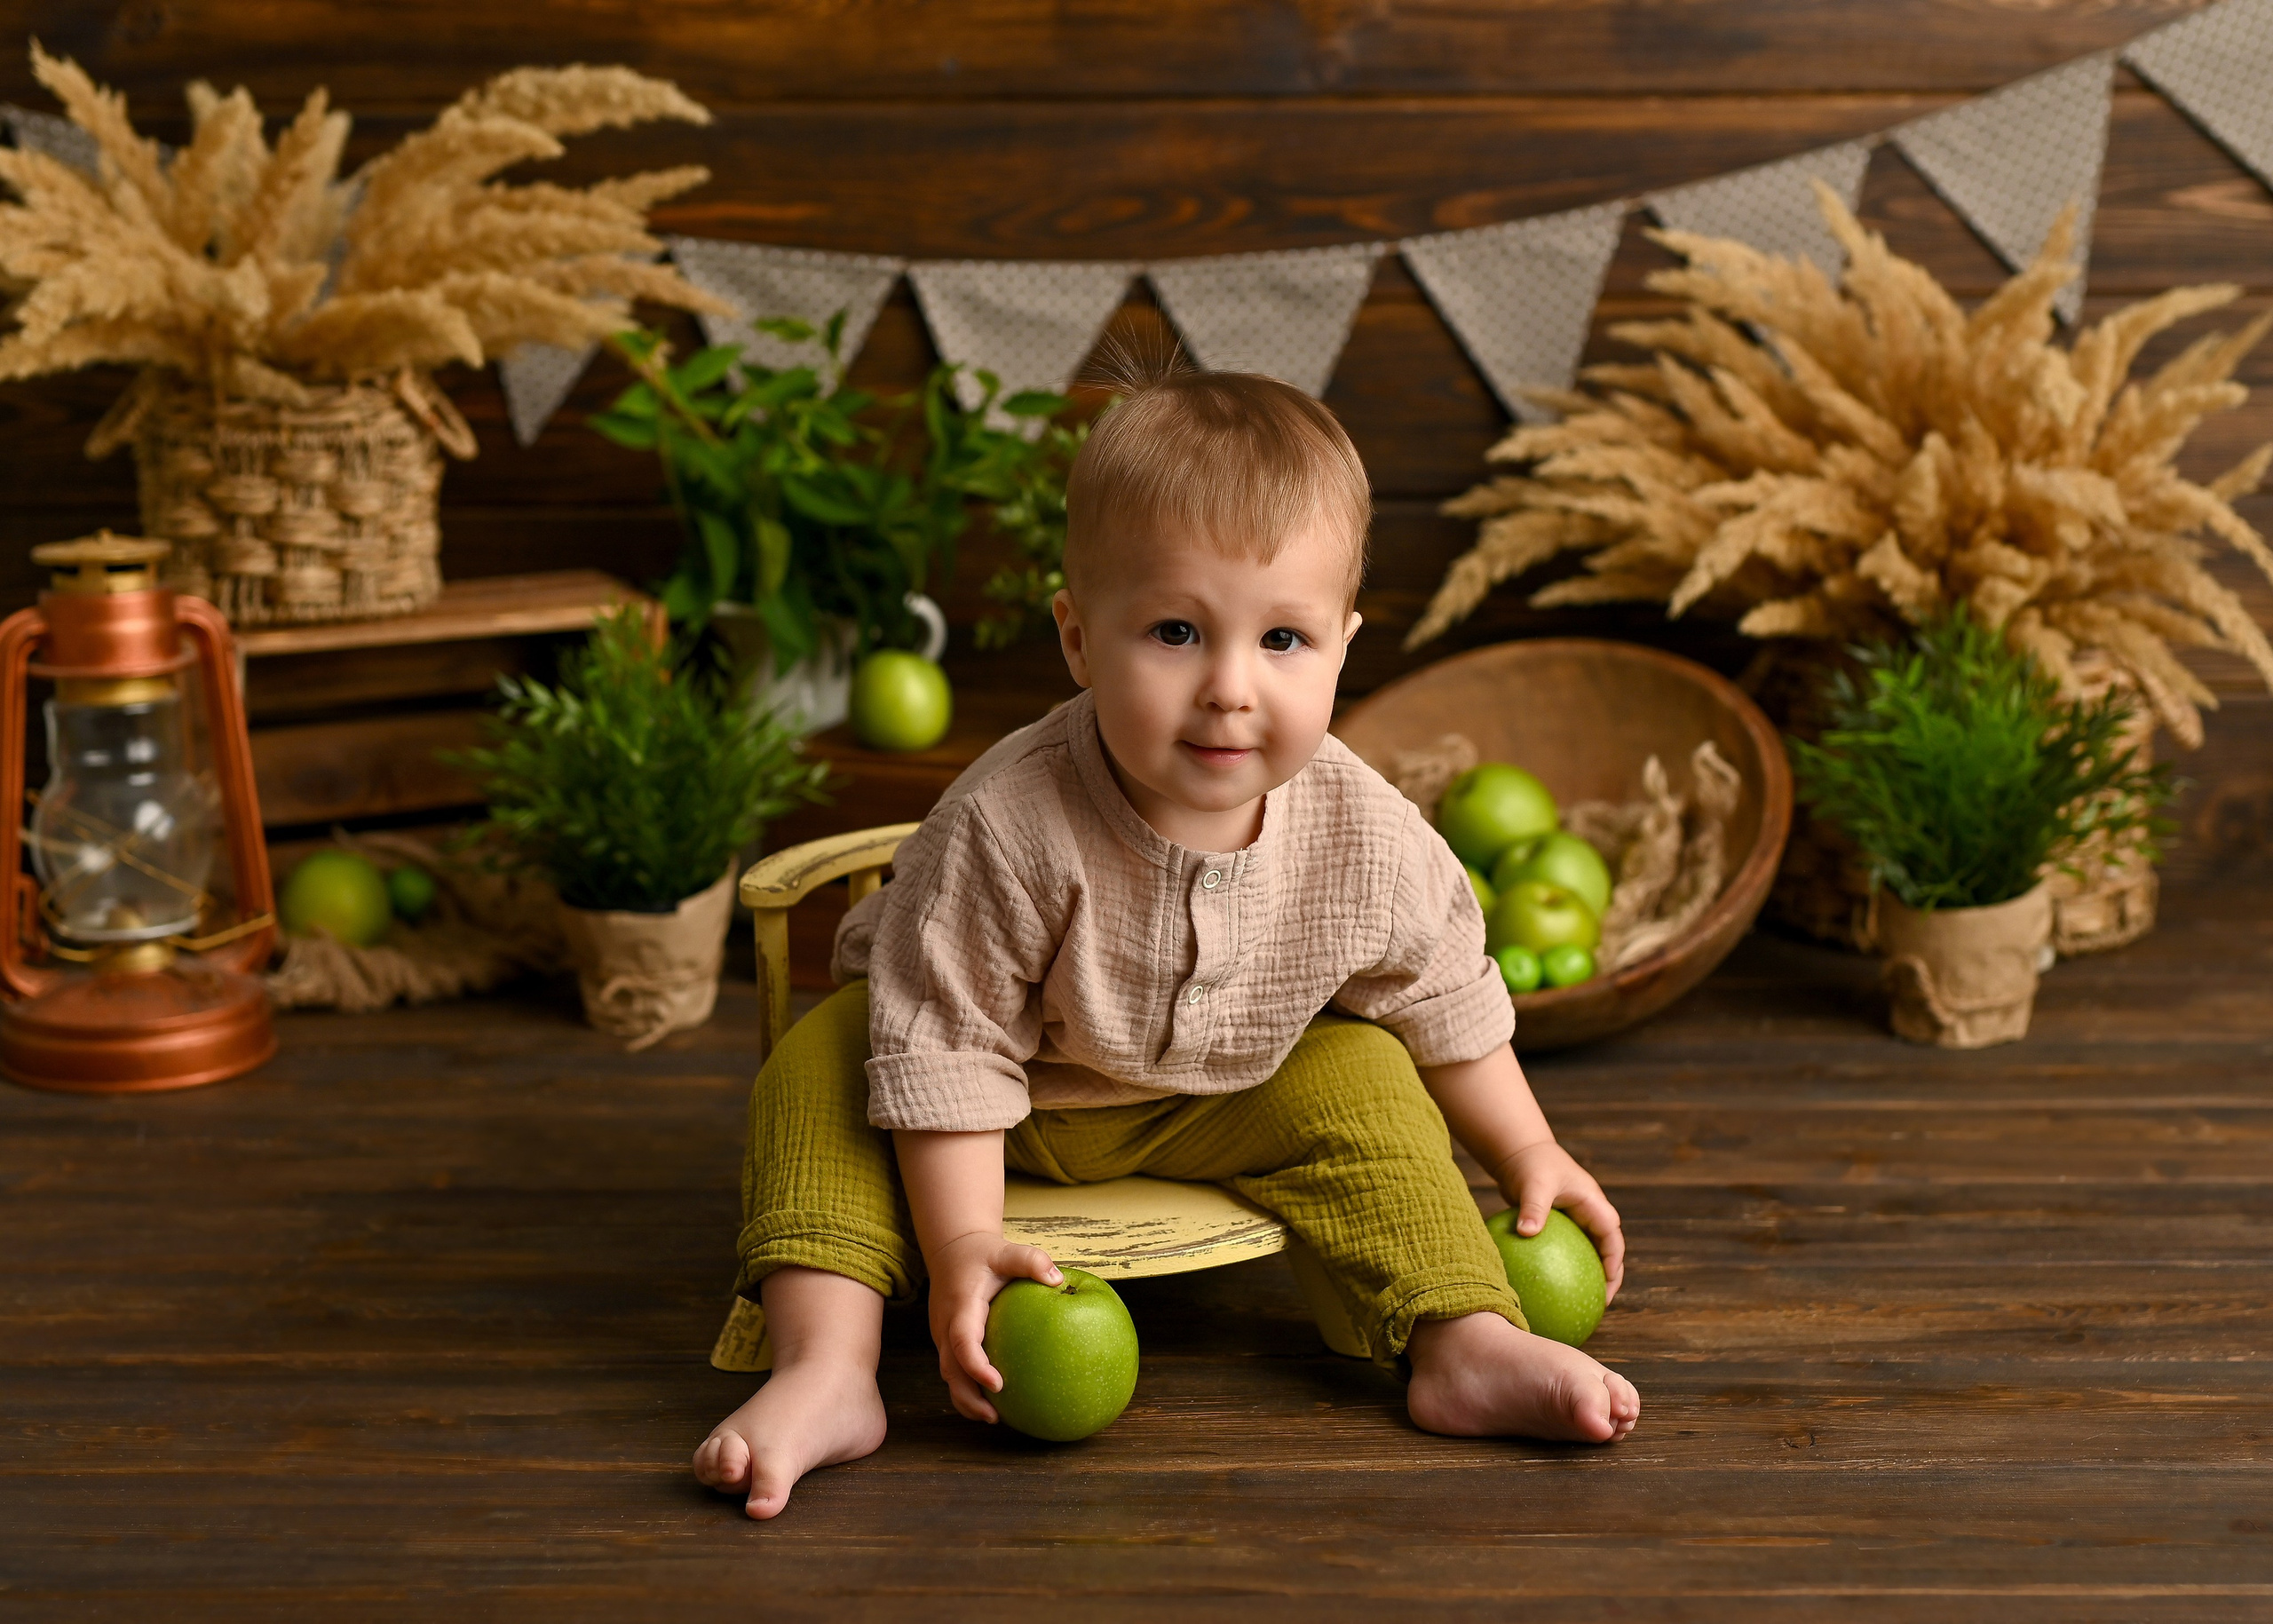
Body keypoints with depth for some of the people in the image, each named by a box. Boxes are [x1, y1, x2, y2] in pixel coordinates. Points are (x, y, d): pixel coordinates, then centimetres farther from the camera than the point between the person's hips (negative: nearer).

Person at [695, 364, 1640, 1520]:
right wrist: (963, 1245, -30)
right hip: (1021, 1099, -3)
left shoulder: (1369, 842, -23)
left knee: (1360, 1084, -17)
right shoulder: (1006, 830, -37)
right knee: (823, 1066, -24)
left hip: (1223, 1102, 3)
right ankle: (827, 1370, -32)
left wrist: (1527, 1152, 6)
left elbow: (1444, 1002, -2)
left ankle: (1467, 1347, -12)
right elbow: (948, 1046, -27)